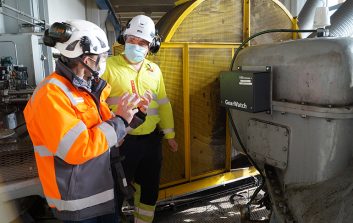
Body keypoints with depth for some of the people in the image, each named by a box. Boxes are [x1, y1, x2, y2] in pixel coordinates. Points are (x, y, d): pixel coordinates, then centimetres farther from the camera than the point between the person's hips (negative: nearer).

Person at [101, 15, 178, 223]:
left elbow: (163, 104, 12)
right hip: (122, 141, -5)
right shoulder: (110, 66, -6)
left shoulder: (154, 70, 8)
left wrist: (170, 134, 13)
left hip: (151, 140, 5)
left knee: (150, 187, 19)